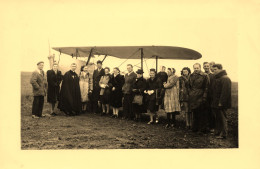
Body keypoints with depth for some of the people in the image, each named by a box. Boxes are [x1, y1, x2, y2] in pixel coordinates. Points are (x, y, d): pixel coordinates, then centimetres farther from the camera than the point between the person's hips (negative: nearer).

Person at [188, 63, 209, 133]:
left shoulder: (204, 76, -3)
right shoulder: (191, 76, 12)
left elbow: (206, 87, -5)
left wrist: (204, 97, -11)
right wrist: (190, 94, 11)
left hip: (200, 98, -5)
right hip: (192, 98, 5)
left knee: (201, 114, -2)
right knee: (194, 114, 10)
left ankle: (202, 129, 6)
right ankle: (195, 128, 18)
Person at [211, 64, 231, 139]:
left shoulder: (225, 79, -15)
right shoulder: (217, 78, 17)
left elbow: (225, 92, -22)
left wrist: (221, 102, -24)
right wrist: (213, 102, 17)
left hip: (221, 104, -10)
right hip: (216, 103, 10)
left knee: (222, 119, -3)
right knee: (218, 118, 14)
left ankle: (223, 134, 2)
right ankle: (217, 132, 22)